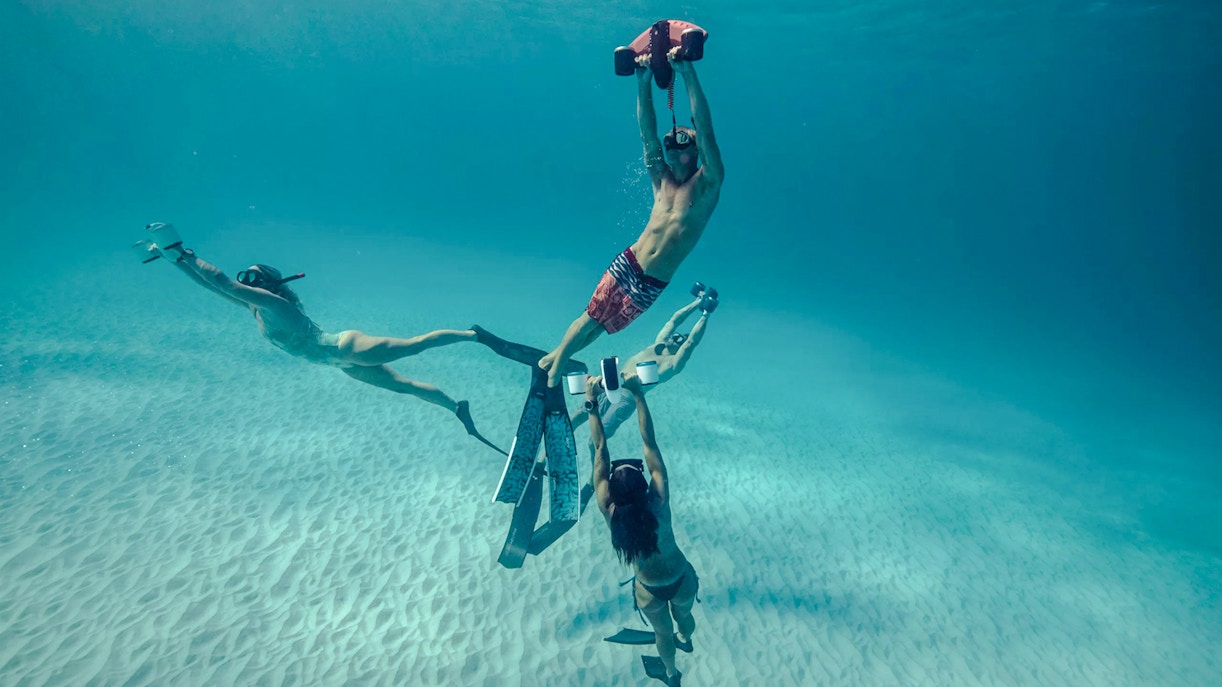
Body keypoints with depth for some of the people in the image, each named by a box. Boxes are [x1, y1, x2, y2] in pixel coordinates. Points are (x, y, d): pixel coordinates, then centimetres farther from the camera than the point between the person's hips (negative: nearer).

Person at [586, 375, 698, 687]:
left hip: (649, 590, 0)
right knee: (684, 616, 34)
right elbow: (649, 442, -32)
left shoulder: (609, 511, -31)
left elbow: (600, 449, -31)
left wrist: (591, 401, -28)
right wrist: (638, 394, -30)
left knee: (663, 632, 31)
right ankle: (685, 640, 67)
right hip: (683, 580, 1)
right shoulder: (659, 501, -32)